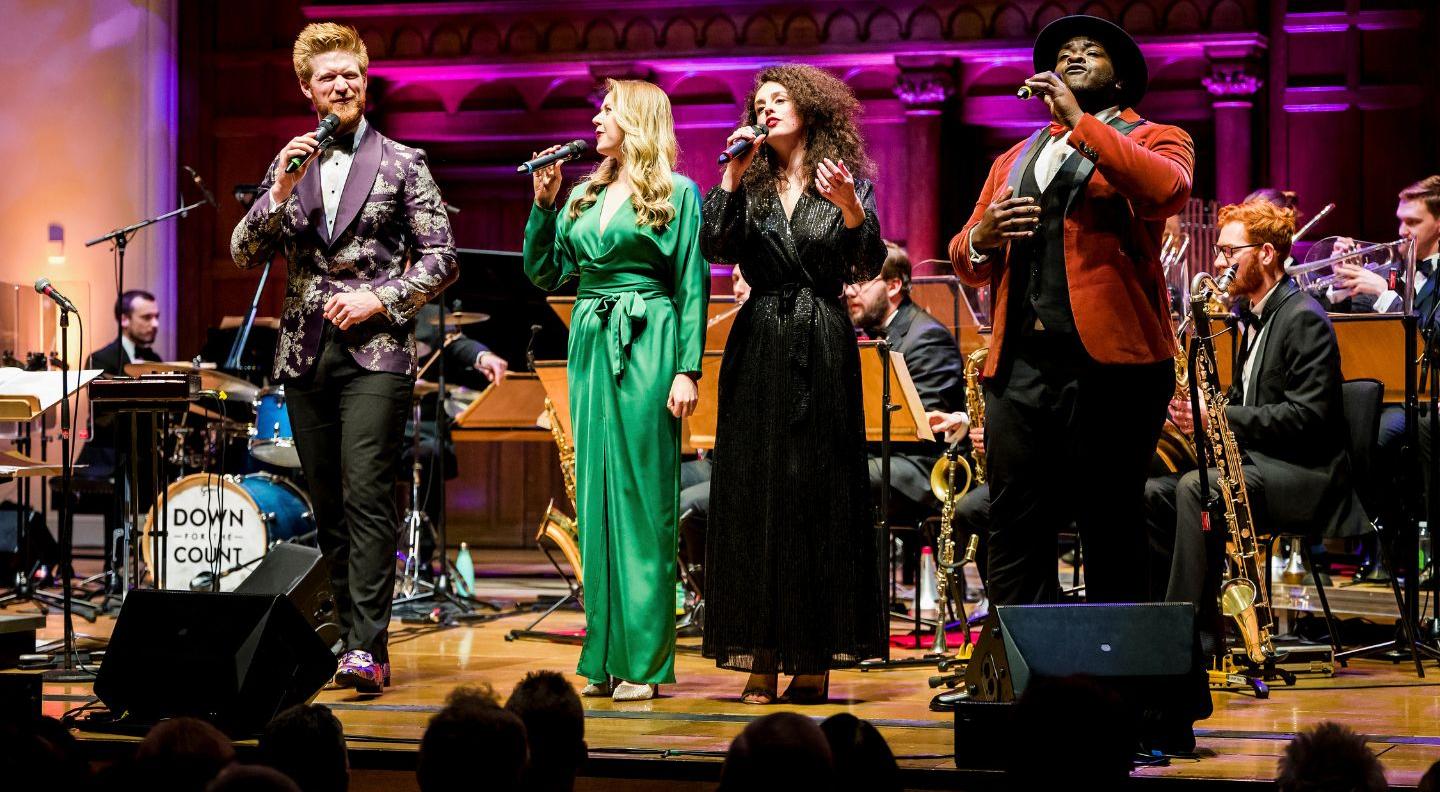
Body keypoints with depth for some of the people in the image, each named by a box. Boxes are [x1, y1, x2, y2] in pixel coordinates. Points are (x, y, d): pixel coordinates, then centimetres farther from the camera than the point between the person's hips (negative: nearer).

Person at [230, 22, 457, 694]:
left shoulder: (402, 164, 4)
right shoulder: (288, 166, 14)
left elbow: (441, 260, 2)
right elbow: (245, 254, 5)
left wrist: (380, 299, -11)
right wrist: (281, 192, -9)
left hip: (375, 351, -4)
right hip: (306, 354, 4)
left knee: (367, 497, -15)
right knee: (329, 507, 7)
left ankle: (367, 648, -18)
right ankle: (354, 637, 14)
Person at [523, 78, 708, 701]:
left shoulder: (676, 193, 0)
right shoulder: (584, 196, 16)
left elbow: (692, 286, -4)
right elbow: (545, 273, 16)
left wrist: (687, 370, -11)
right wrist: (543, 204, 6)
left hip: (647, 346, -6)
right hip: (590, 345, 6)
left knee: (643, 495, -5)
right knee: (595, 493, 5)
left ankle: (644, 661, -2)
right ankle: (604, 657, 10)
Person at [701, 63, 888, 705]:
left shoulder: (848, 181, 4)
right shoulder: (750, 185, 12)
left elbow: (868, 266, -7)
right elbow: (715, 247, -4)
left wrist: (851, 208, -22)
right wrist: (732, 177, -7)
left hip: (822, 346, -3)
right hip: (759, 345, 3)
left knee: (818, 493, -2)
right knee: (754, 493, 0)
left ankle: (816, 659, 2)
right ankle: (761, 656, 3)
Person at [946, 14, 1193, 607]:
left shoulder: (1156, 140, 10)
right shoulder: (1013, 160, 26)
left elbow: (1167, 191, -14)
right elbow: (968, 264, 24)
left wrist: (1080, 121, -11)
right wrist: (981, 236, 0)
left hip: (1110, 362, -4)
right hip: (1019, 366, 4)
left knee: (1111, 536, -2)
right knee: (1015, 536, -1)